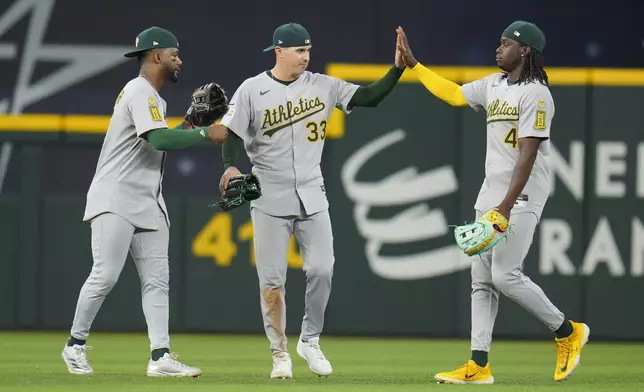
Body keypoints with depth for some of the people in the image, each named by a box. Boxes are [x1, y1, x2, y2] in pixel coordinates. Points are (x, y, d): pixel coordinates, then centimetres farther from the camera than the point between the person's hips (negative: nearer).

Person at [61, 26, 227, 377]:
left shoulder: (152, 98, 20)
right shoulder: (140, 92, -12)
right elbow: (158, 140, -25)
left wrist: (188, 125, 12)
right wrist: (205, 134, -20)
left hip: (148, 203, 10)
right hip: (116, 200, -10)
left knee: (157, 279, 0)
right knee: (105, 275, -10)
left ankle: (160, 356, -5)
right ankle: (75, 345, 5)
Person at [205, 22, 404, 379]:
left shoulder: (321, 86, 2)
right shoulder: (252, 90, -5)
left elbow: (370, 97, -3)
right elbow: (231, 134, -7)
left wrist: (398, 68, -16)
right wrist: (231, 166, -26)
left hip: (312, 198, 2)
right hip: (269, 199, -2)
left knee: (321, 270, -4)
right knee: (271, 280, -1)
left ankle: (310, 341, 17)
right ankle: (280, 354, 11)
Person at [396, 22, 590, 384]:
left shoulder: (536, 94, -15)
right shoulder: (493, 85, 12)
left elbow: (528, 155, -21)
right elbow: (453, 94, 24)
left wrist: (507, 205, -26)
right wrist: (412, 63, 20)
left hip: (522, 198, -9)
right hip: (490, 197, 9)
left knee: (505, 275, -15)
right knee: (482, 278, 4)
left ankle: (567, 331, 3)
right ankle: (479, 366, 4)